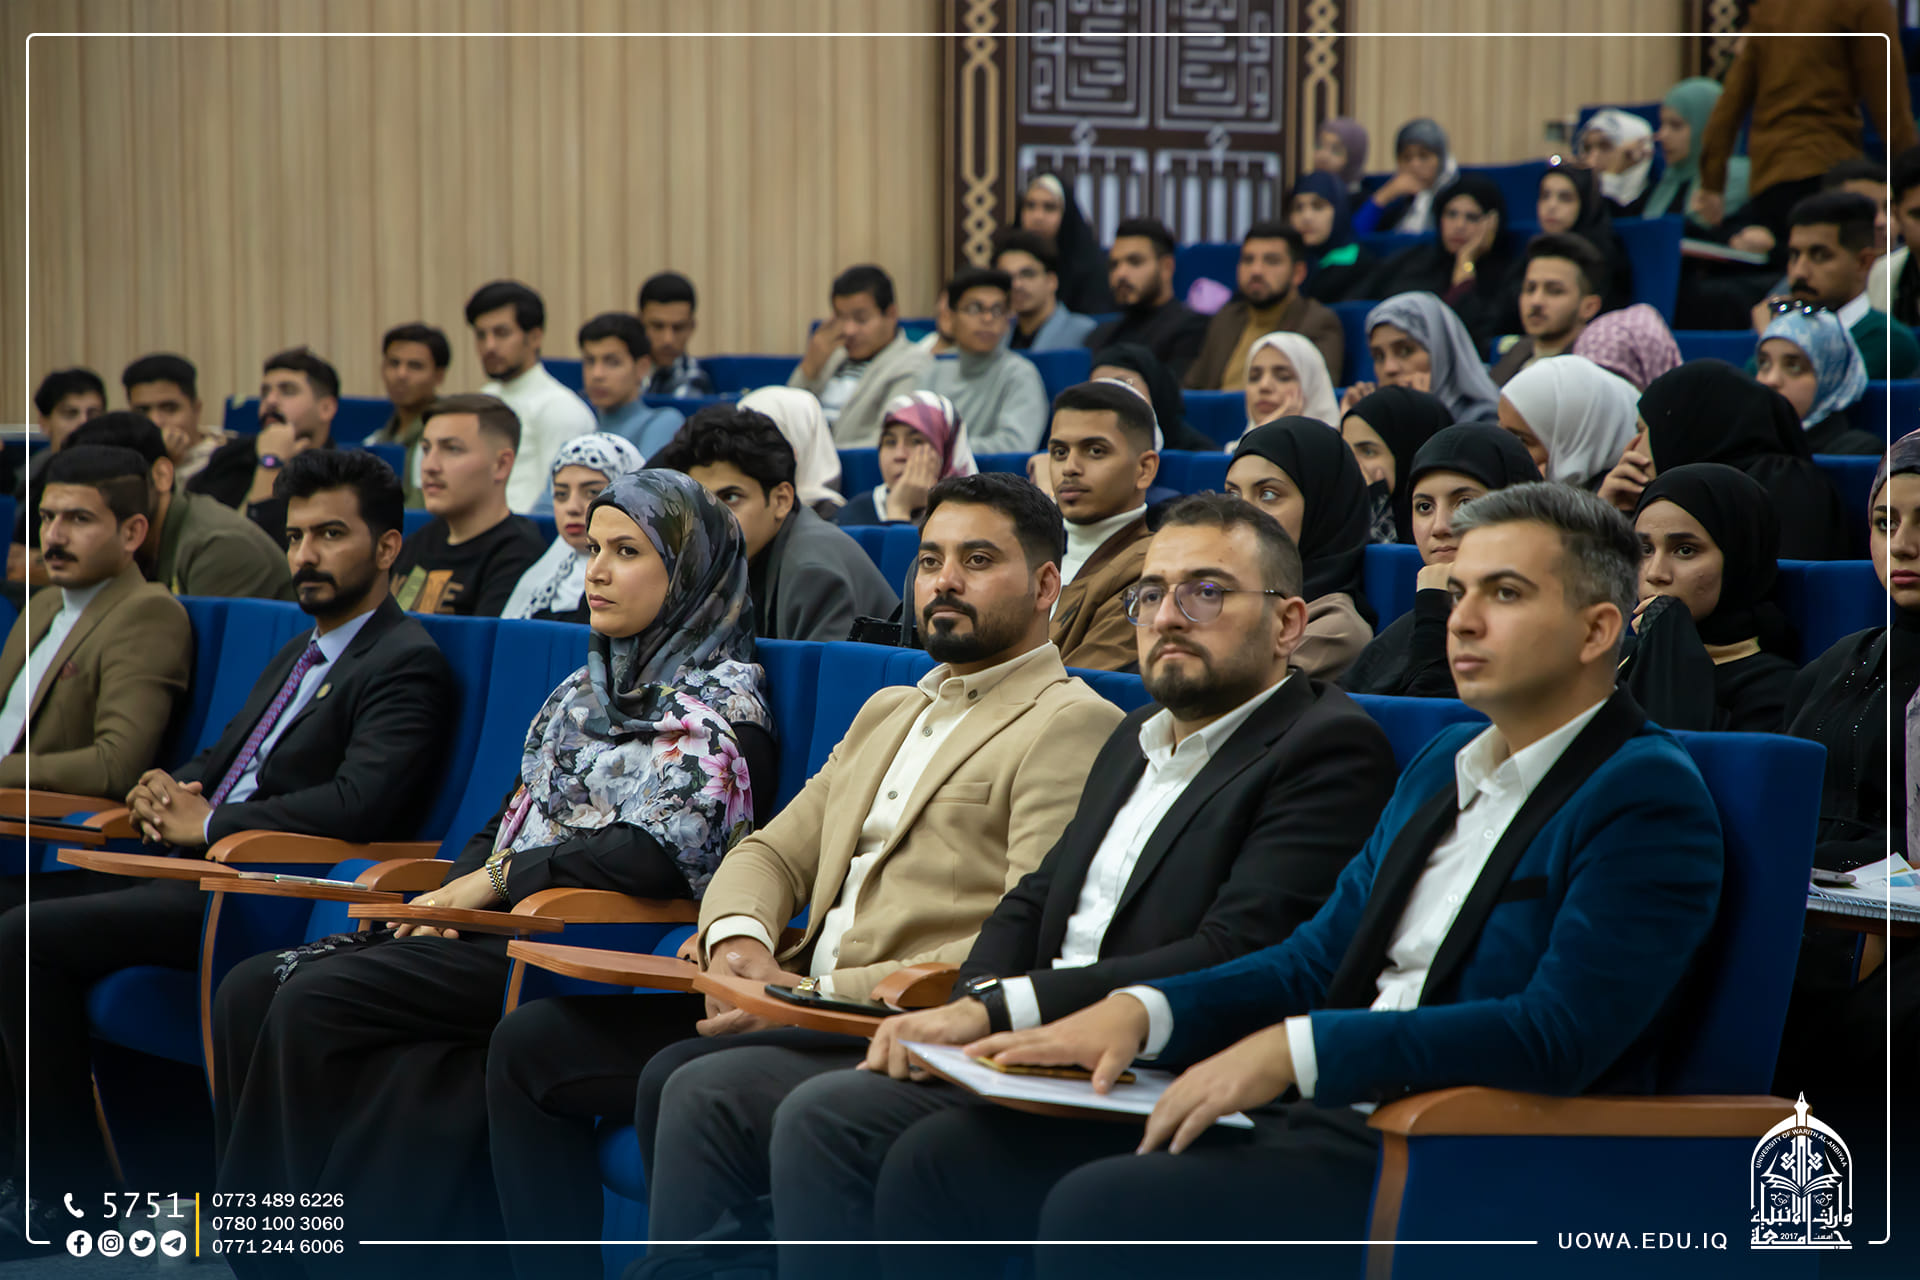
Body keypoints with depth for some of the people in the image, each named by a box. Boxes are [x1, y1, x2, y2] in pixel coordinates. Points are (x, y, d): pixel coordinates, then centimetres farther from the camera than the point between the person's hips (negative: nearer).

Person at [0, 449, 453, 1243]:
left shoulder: (407, 664, -7)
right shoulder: (298, 656, 24)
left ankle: (76, 1188, -11)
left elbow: (358, 804, -21)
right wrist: (165, 791, 5)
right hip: (207, 878, 9)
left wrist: (209, 823, -14)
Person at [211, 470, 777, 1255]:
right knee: (251, 991, -10)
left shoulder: (723, 702, -6)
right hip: (507, 925, 9)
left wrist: (497, 878, -12)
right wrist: (456, 895, -1)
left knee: (313, 1001, -23)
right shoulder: (587, 688, 21)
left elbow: (661, 853, -19)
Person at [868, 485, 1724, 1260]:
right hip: (1324, 1119, 9)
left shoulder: (1649, 801, -7)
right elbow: (1317, 961, 21)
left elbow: (1557, 1035, -20)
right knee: (942, 1163, -4)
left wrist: (1297, 1048, -23)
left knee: (1100, 1210, -29)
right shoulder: (1444, 765, 21)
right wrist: (1142, 1011, 2)